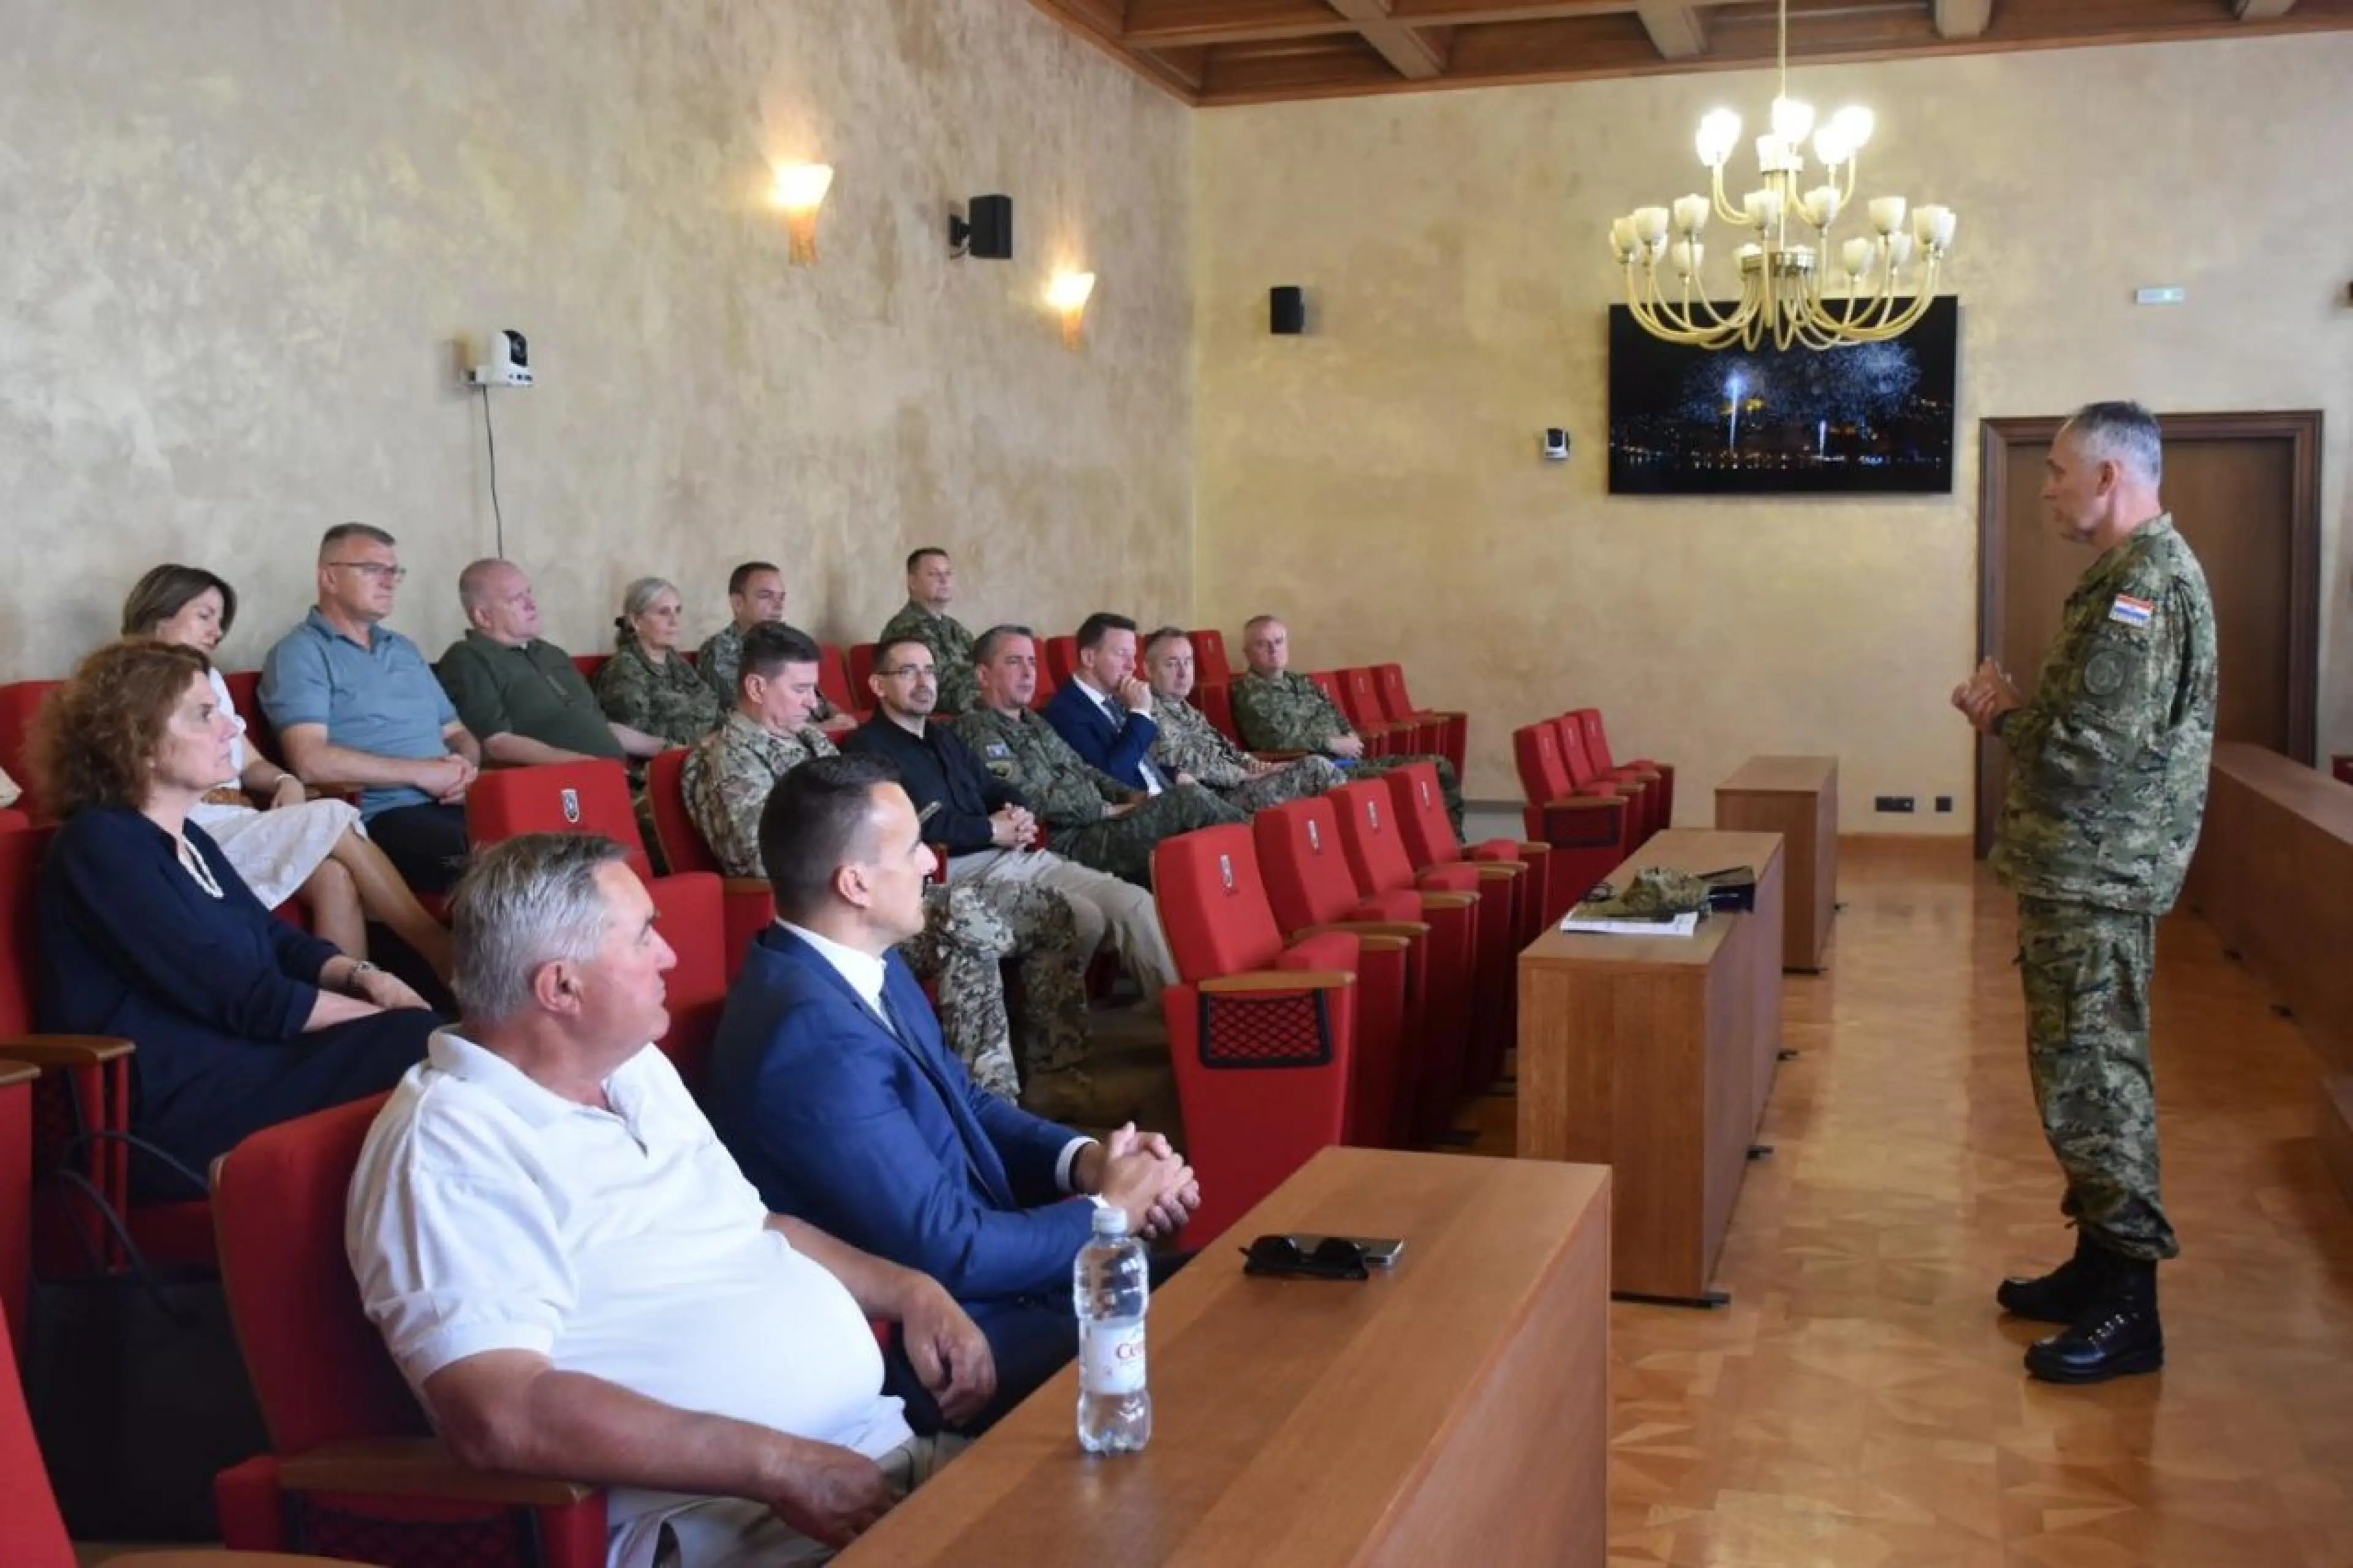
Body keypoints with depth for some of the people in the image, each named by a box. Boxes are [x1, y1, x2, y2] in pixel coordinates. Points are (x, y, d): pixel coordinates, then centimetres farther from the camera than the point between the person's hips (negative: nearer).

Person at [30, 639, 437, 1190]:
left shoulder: (186, 838, 17)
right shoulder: (102, 845, -12)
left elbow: (276, 939, 21)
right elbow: (245, 1000, -17)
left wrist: (365, 978, 0)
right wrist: (382, 1016, -10)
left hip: (238, 1057, 9)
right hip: (170, 1107, -9)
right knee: (413, 1044, -22)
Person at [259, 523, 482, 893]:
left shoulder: (404, 649, 25)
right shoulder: (300, 653, 1)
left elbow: (456, 733, 25)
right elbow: (311, 761, -12)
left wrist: (466, 767, 0)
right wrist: (421, 773, -9)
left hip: (451, 805, 7)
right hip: (383, 818, -7)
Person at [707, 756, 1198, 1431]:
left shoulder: (868, 968, 2)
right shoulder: (817, 1035, -29)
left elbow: (964, 1103, 14)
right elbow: (948, 1252, -26)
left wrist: (1083, 1158, -5)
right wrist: (1108, 1213, -11)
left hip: (960, 1276, 9)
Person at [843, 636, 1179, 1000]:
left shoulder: (944, 736, 26)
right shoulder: (869, 748, -4)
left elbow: (993, 787, 27)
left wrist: (1018, 813, 2)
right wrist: (992, 830, -9)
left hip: (1014, 855, 9)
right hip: (960, 870, -9)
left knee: (1133, 902, -8)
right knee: (1084, 919, -26)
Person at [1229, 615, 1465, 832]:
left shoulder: (1301, 682, 21)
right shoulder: (1248, 692, -4)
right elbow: (1276, 740, -16)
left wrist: (1351, 738, 0)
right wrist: (1334, 744, -12)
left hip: (1353, 760, 9)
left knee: (1440, 767, 2)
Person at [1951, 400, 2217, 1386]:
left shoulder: (2146, 584, -19)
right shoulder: (2130, 572, 15)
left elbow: (2095, 749, -25)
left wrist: (2003, 715, -8)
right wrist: (2014, 713, 4)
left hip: (2098, 876, -10)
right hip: (2080, 869, 10)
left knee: (2093, 1079, -5)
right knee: (2083, 1072, 17)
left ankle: (2128, 1310, 3)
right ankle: (2101, 1262, 28)